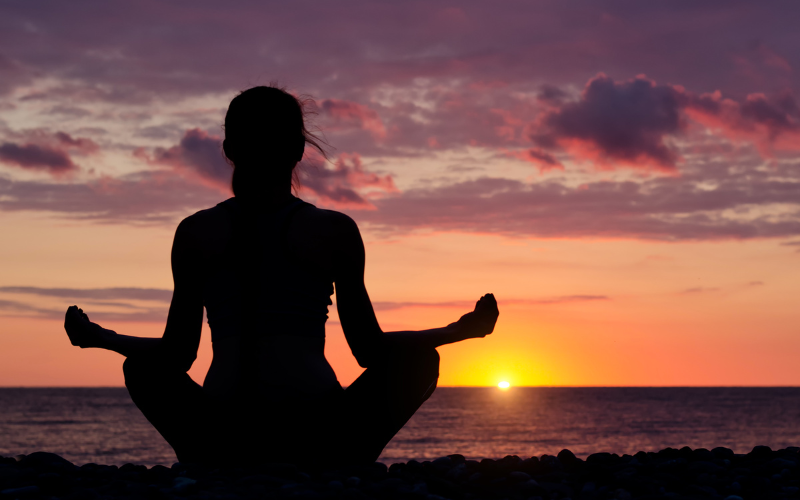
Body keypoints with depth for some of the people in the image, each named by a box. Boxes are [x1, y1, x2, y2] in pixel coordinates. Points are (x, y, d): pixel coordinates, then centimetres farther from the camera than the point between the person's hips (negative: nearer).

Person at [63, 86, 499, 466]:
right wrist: (463, 330, 26)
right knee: (419, 359, 20)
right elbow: (368, 349, 11)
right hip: (315, 440, -1)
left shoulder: (194, 234, 9)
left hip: (223, 443, 2)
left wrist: (96, 337, 32)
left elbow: (177, 355, 13)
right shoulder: (336, 231, 6)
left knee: (143, 368, 28)